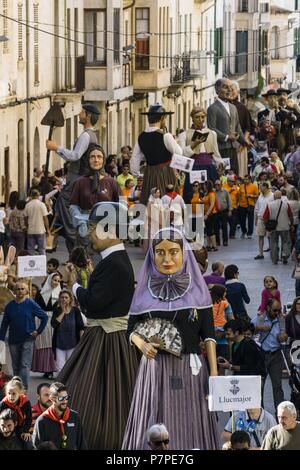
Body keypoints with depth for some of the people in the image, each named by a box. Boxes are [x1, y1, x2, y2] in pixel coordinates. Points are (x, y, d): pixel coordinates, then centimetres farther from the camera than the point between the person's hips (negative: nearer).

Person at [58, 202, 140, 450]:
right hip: (103, 336, 10)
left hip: (107, 341, -10)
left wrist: (77, 288, -8)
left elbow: (94, 301, -24)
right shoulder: (117, 259, 10)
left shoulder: (114, 265, -21)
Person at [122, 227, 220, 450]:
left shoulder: (197, 289, 2)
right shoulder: (146, 289, 6)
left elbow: (208, 334, 2)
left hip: (190, 369, -1)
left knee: (190, 428, -2)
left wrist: (214, 374, -6)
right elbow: (132, 328, 11)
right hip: (155, 369, 1)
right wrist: (142, 345, -11)